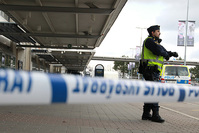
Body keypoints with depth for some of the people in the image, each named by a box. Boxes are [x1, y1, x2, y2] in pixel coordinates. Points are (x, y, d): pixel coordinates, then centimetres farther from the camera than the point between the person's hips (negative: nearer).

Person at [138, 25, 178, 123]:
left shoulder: (155, 42, 24)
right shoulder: (149, 40, -7)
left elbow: (164, 52, 21)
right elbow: (158, 51, -21)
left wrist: (171, 53, 1)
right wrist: (166, 54, -2)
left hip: (154, 72, 10)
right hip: (150, 70, -10)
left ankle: (146, 114, 17)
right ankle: (155, 115, -13)